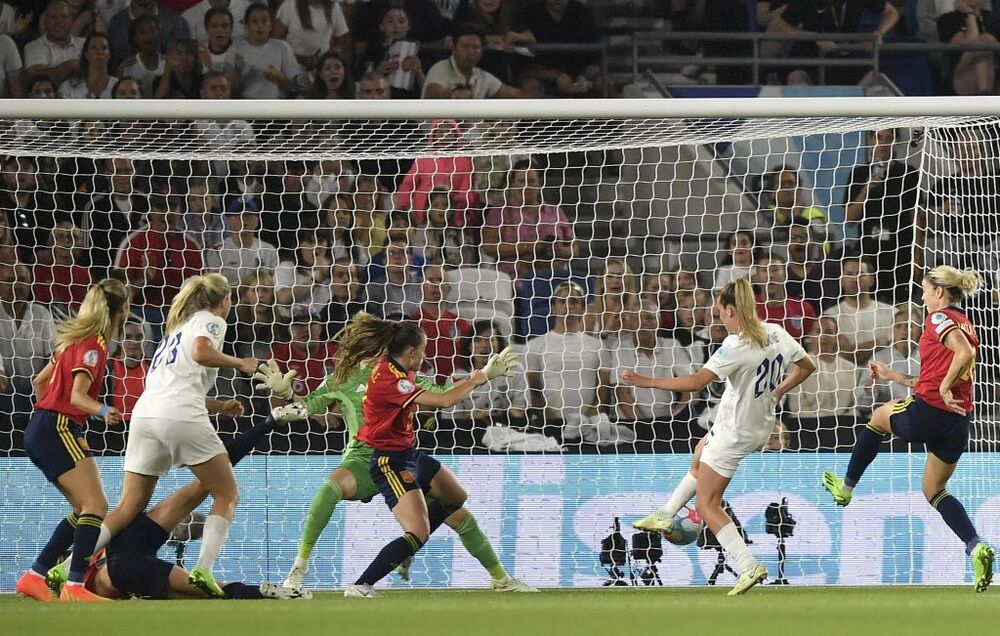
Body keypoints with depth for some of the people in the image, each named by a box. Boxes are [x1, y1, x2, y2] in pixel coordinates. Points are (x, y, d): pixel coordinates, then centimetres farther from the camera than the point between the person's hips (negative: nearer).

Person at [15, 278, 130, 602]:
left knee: (84, 510, 13)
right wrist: (102, 411, -40)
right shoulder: (94, 344, -12)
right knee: (96, 506, -17)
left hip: (42, 430, 10)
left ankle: (34, 576, 13)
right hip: (59, 429, -10)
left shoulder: (77, 338, 16)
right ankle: (74, 587, -28)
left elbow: (40, 380, 24)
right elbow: (77, 395, -22)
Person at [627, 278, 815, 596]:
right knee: (700, 458, 34)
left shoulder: (737, 345, -28)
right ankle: (665, 516, 48)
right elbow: (806, 366, 11)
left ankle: (749, 567, -6)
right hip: (760, 424, 9)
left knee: (707, 505, 0)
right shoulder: (776, 333, -3)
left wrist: (648, 382, -27)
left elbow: (697, 381, -32)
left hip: (734, 432, -9)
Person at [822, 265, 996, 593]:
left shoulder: (939, 317, -7)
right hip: (958, 421, 7)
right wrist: (894, 376, 29)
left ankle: (846, 488, 41)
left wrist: (944, 388, -17)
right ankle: (976, 547, -5)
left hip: (927, 413, -7)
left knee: (879, 416, 26)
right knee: (934, 490, 18)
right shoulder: (965, 325, 19)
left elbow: (964, 354, -26)